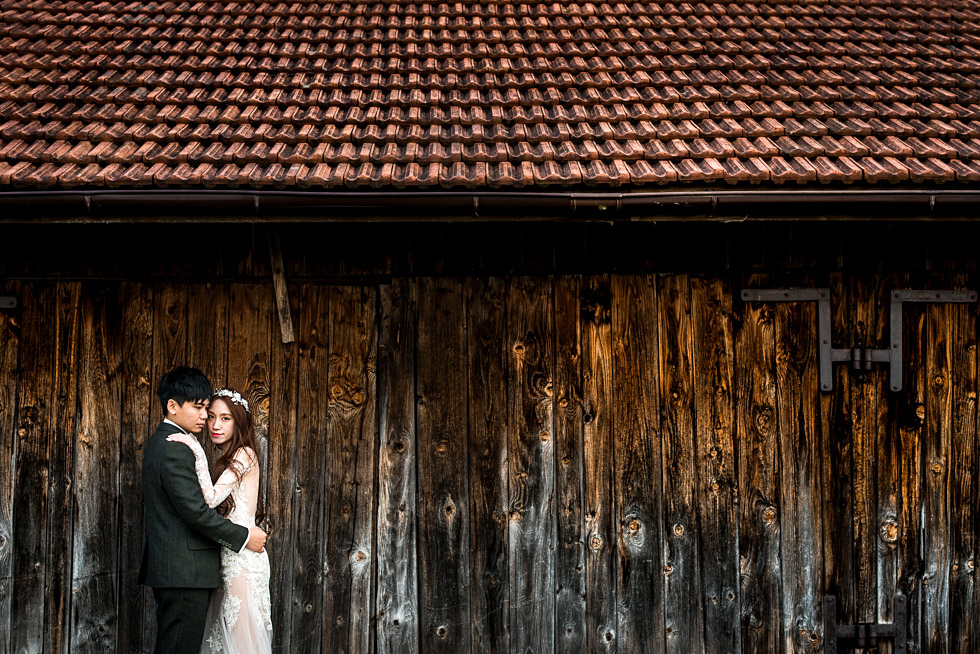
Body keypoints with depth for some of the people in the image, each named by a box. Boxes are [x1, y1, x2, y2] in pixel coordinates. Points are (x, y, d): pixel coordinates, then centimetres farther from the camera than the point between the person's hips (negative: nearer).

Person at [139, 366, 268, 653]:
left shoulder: (158, 443, 16)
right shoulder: (176, 450, -17)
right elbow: (195, 511, -21)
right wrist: (245, 536, -12)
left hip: (166, 566, 11)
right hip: (185, 572, -11)